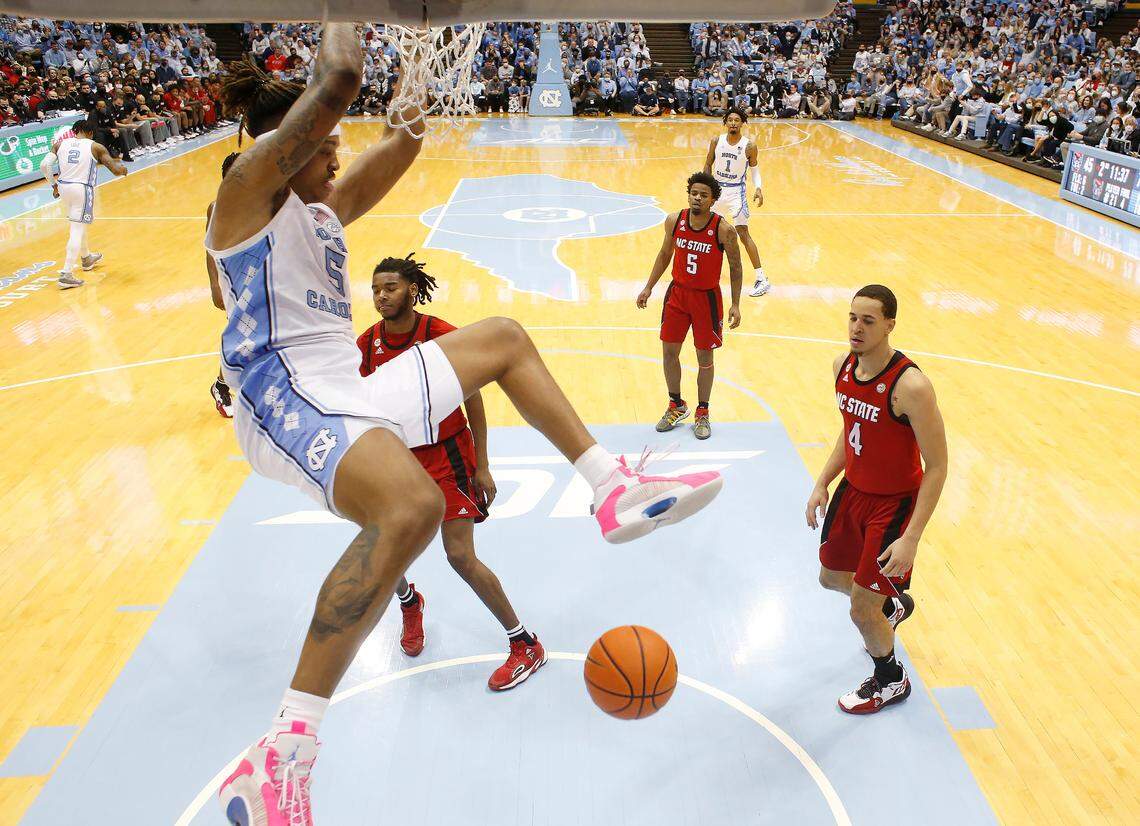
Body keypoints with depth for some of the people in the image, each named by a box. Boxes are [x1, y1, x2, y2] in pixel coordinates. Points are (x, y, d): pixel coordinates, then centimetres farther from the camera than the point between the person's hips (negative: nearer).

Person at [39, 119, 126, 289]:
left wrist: (53, 184, 15)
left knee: (79, 225, 28)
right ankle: (66, 275, -10)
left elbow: (44, 165, 0)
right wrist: (122, 168, 20)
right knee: (77, 231, -4)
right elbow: (116, 170, -3)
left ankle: (86, 258, 47)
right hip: (83, 189, -5)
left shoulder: (61, 144, 9)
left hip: (64, 187, 5)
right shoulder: (96, 147, 0)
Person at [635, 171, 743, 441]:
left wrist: (735, 304, -8)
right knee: (669, 352, 8)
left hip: (707, 298, -3)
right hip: (677, 292, 3)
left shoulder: (724, 230, -17)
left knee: (704, 358, 6)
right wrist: (649, 287, 8)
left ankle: (702, 413, 24)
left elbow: (735, 266, -6)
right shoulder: (674, 221, -8)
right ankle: (676, 406, 29)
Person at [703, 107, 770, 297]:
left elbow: (755, 170, 1)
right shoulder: (716, 141, -3)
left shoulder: (749, 146, -10)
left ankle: (761, 279, -12)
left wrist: (758, 188, -15)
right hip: (716, 189, 5)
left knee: (743, 234, -13)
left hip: (736, 192, -4)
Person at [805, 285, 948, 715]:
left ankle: (891, 681, 31)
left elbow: (937, 467, -24)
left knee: (861, 609, -1)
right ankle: (892, 606, 56)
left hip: (894, 503, -7)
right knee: (831, 577, 24)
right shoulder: (843, 366, -6)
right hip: (853, 490, 7)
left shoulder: (910, 386, -29)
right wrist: (822, 484, 6)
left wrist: (910, 539, -27)